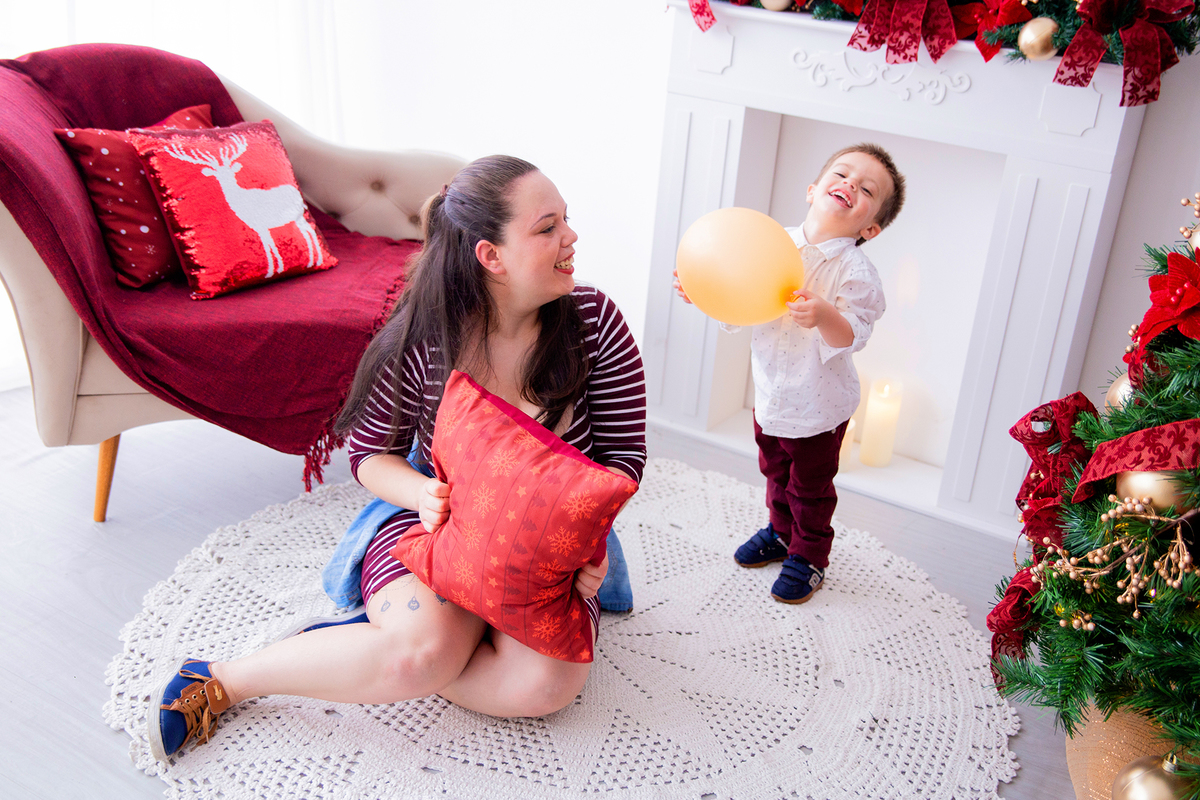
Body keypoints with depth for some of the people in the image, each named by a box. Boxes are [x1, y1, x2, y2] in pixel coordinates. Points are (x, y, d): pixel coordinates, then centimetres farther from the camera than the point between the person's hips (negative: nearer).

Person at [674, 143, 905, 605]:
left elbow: (852, 335, -27)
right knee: (775, 472, 25)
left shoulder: (856, 271, -20)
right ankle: (780, 532, 50)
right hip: (771, 391, 5)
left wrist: (825, 316, -47)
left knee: (811, 487, 13)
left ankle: (808, 557, 35)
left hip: (818, 404, -5)